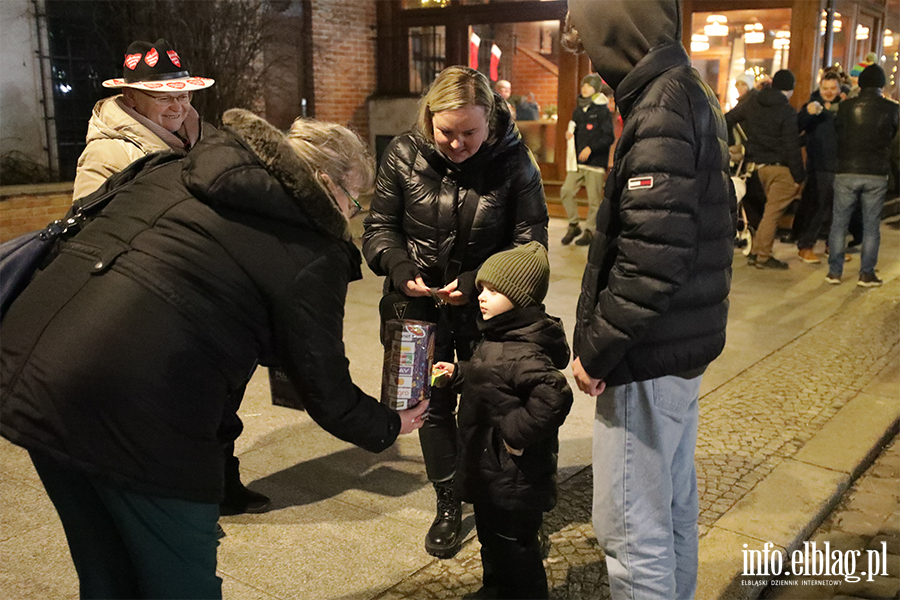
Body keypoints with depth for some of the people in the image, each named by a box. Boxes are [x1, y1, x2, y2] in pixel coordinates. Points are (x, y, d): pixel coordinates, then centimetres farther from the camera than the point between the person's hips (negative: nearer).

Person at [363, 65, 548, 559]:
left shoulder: (513, 161, -12)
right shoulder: (404, 154, -8)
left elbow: (530, 242, -9)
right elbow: (380, 226, 0)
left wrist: (475, 283, -21)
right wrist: (400, 268, -20)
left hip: (485, 307, -1)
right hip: (421, 304, 2)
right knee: (433, 405, 11)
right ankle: (448, 505, 30)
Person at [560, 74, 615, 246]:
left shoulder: (602, 111, -5)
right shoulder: (578, 111, 15)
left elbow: (609, 137, -9)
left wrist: (591, 148, -19)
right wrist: (570, 134, 3)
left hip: (596, 162, -6)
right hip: (578, 161, 6)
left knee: (594, 198, -2)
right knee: (566, 191, -4)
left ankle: (589, 231, 11)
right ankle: (573, 226, 11)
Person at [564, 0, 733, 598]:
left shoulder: (661, 109, -19)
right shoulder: (691, 93, 12)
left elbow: (651, 258, -27)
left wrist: (596, 351, -15)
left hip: (649, 357, -10)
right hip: (685, 345, 10)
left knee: (630, 525, 2)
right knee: (673, 499, 23)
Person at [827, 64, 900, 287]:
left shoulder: (846, 106, -4)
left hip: (846, 172, 0)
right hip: (876, 174, 0)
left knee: (839, 223, 8)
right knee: (871, 225, 7)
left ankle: (834, 271, 9)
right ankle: (867, 274, 9)